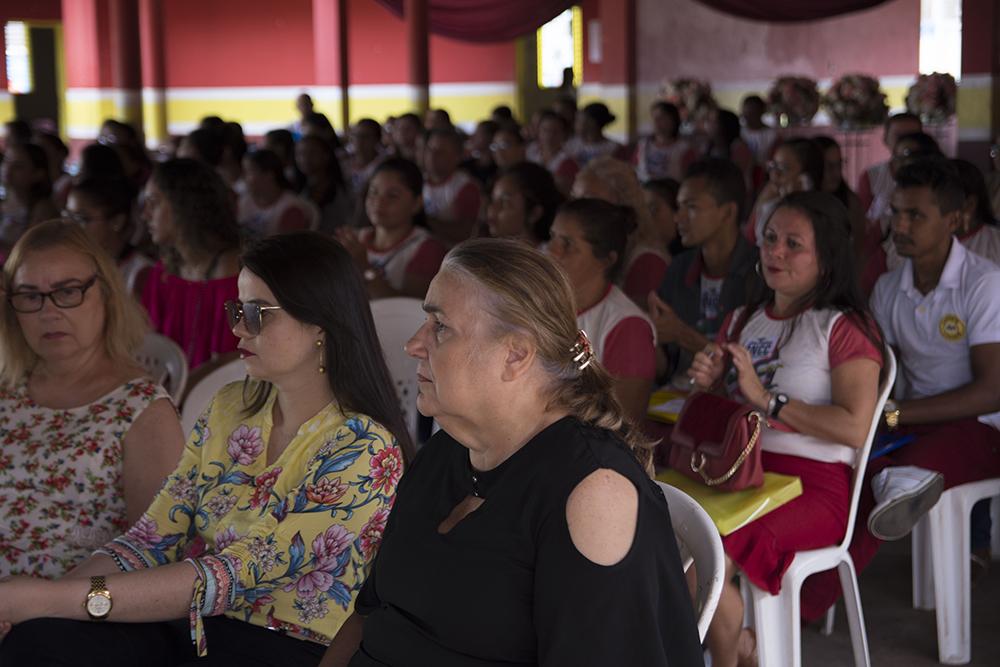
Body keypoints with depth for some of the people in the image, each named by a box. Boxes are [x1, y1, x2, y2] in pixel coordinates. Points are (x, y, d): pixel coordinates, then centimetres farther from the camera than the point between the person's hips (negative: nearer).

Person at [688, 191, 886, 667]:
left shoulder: (845, 328, -2)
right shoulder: (741, 321, 20)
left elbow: (854, 427, -14)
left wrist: (767, 399, -15)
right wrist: (708, 385, 4)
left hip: (815, 484, -6)